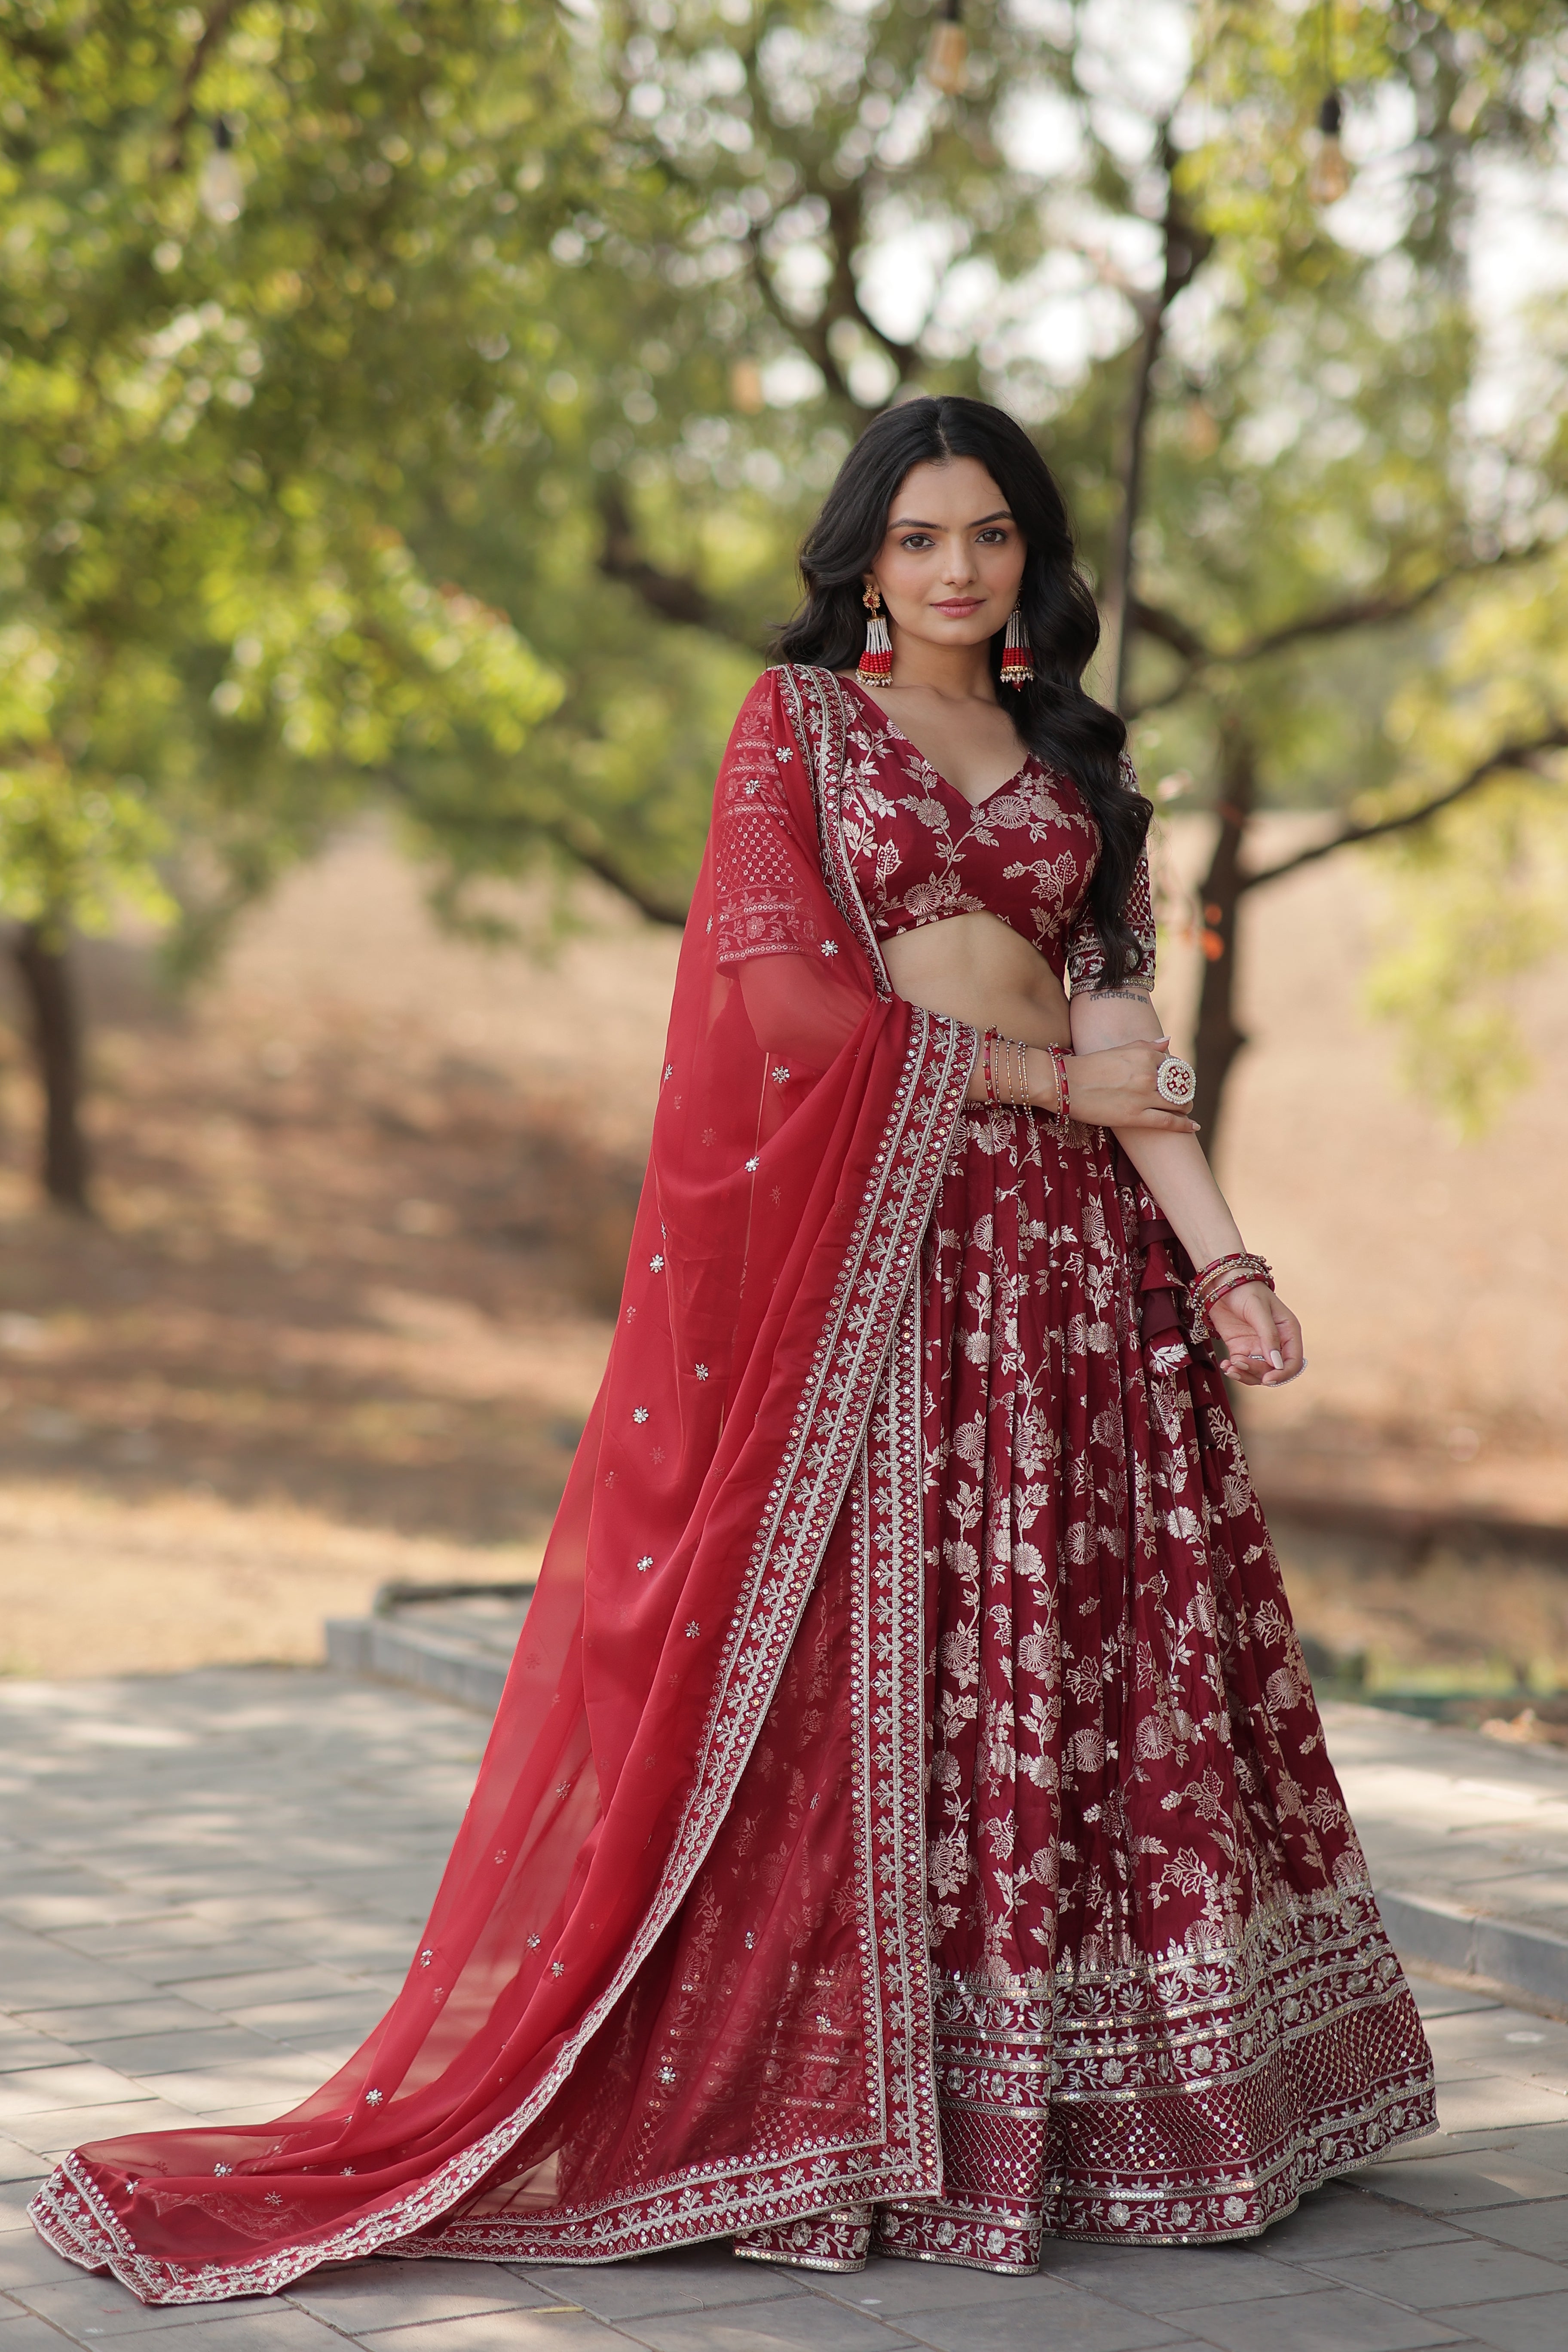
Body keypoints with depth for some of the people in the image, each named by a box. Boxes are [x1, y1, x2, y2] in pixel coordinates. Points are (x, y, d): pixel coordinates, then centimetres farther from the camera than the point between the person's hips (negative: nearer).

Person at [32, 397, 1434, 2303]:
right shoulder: (794, 721, 4)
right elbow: (791, 995, -7)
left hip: (1060, 1249, 5)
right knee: (851, 1664, -7)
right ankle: (834, 2112, -3)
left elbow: (1120, 1029, 9)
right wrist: (1040, 1077, -6)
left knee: (1070, 1651, 3)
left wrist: (1220, 1256, -2)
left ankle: (1079, 2102, 10)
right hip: (850, 1240, -5)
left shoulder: (1078, 764, 17)